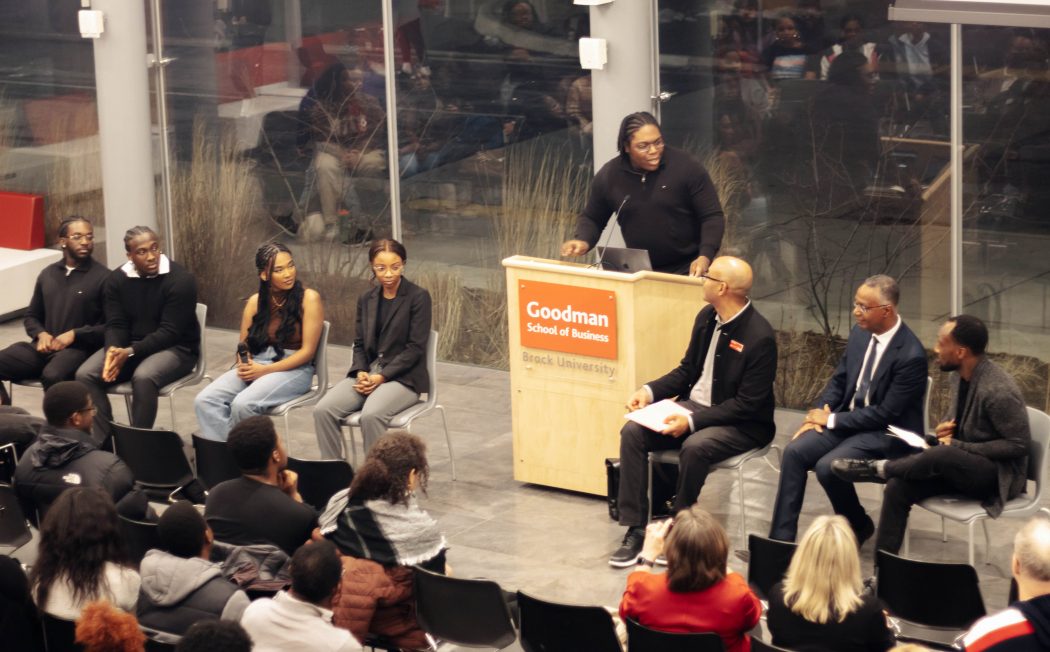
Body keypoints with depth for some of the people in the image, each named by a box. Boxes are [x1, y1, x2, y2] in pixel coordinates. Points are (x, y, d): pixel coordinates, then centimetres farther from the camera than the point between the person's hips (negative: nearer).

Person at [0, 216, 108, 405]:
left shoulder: (103, 277, -1)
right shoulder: (47, 274, 18)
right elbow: (32, 316, 26)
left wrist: (74, 334, -15)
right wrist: (41, 334, 3)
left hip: (79, 348, -6)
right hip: (44, 346, 6)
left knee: (53, 375, -38)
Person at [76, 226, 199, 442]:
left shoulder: (180, 279, -17)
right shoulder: (117, 279, 0)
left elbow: (170, 332, -20)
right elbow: (115, 324, -2)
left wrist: (130, 352, -30)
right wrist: (113, 350, -26)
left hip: (175, 347, -5)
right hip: (127, 346, 5)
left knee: (144, 377, -37)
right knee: (85, 375, -17)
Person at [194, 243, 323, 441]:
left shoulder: (308, 298, -4)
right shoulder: (256, 301, 11)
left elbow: (307, 351, -9)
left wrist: (265, 370, -15)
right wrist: (245, 365, -11)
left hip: (293, 369, -5)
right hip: (255, 365, 5)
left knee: (243, 404, -34)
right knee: (204, 401, -22)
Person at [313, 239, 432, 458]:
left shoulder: (418, 297, -3)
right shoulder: (366, 300, 15)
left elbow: (415, 348, -8)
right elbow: (359, 344, 15)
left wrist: (381, 376, -15)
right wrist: (361, 372, -7)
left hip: (403, 377, -5)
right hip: (367, 372, 5)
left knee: (371, 414, -35)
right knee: (323, 410, -21)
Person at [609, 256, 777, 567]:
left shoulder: (759, 337, -21)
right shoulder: (707, 318, 4)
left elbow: (747, 405, -21)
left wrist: (693, 421, -26)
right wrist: (650, 391, -2)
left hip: (742, 424, -7)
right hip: (694, 405, 7)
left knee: (695, 446, -37)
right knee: (633, 432, -14)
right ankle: (635, 530, -13)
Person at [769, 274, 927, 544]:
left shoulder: (911, 355, -22)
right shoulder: (859, 334, 1)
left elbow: (886, 413, -21)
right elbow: (839, 380, 14)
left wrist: (832, 420, -16)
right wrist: (820, 413, -5)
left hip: (887, 433, -7)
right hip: (847, 419, 7)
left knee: (827, 466, -27)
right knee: (794, 451, -15)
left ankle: (859, 526, 2)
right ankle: (781, 540, -14)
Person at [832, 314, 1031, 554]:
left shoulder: (998, 391, -24)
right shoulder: (960, 376, 3)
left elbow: (1019, 444, -21)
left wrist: (958, 446, -21)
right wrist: (945, 429, -5)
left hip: (1000, 474, -8)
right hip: (964, 465, 8)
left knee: (941, 455, -37)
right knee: (898, 487, -12)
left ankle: (878, 468, -14)